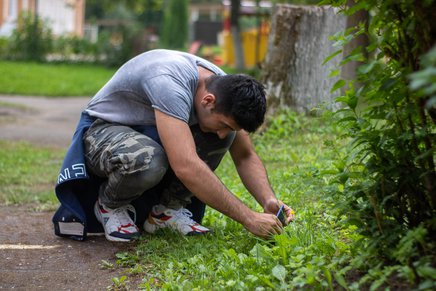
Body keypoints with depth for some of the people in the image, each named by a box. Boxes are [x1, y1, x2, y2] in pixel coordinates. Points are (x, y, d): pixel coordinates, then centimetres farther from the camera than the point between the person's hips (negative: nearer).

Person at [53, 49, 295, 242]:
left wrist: (268, 201, -21)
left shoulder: (223, 86, -13)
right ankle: (110, 204, -6)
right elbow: (186, 167, -46)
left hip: (148, 131, 7)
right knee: (148, 161, -41)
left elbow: (245, 156, -2)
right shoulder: (170, 83, -38)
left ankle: (167, 209, -4)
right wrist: (248, 219, -43)